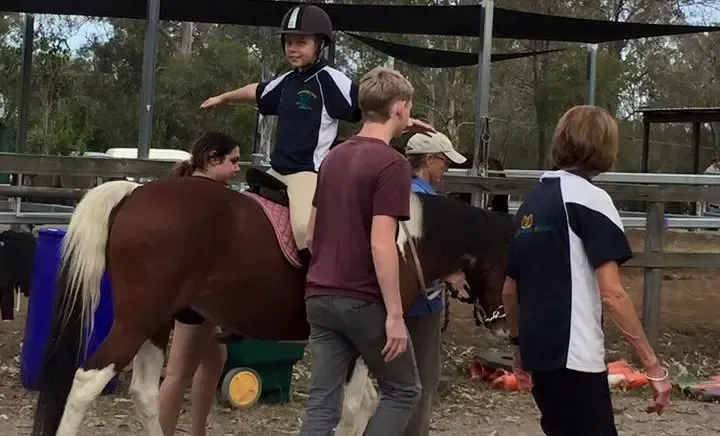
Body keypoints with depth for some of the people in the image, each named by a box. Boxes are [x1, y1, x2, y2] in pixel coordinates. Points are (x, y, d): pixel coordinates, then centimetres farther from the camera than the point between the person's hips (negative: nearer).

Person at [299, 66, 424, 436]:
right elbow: (381, 244, -20)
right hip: (364, 300, -7)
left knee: (322, 403, 7)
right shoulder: (391, 163, -14)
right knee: (403, 391, 11)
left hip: (320, 297, 7)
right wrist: (395, 314, -17)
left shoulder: (333, 158, 12)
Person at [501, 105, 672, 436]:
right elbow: (611, 294, -16)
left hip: (538, 355, 8)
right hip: (574, 358, -8)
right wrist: (653, 365, -13)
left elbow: (509, 290, 18)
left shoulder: (532, 202, 13)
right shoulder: (590, 198, -9)